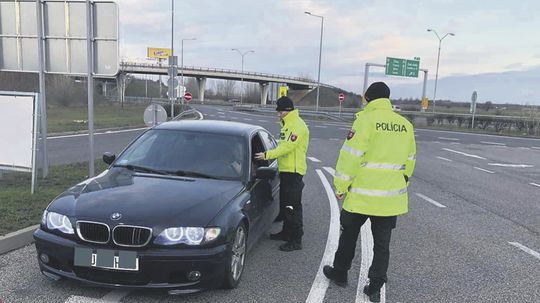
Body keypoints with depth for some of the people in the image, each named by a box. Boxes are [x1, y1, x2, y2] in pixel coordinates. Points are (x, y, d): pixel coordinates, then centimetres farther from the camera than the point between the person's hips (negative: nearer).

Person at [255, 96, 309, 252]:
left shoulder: (297, 125, -15)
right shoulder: (288, 124, 18)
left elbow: (287, 147, -23)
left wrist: (267, 155, -23)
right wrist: (269, 155, 10)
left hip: (293, 171, -10)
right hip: (285, 170, 10)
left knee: (293, 206, -7)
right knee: (284, 204, 18)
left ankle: (296, 240, -1)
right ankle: (286, 232, 31)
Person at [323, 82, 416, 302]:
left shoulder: (366, 120, -13)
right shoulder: (405, 125, 6)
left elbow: (350, 156, -16)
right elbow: (410, 160, 14)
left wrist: (341, 186, -7)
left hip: (362, 194, -4)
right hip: (391, 196, 5)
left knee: (349, 234, 16)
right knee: (382, 242, 12)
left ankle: (340, 272, 31)